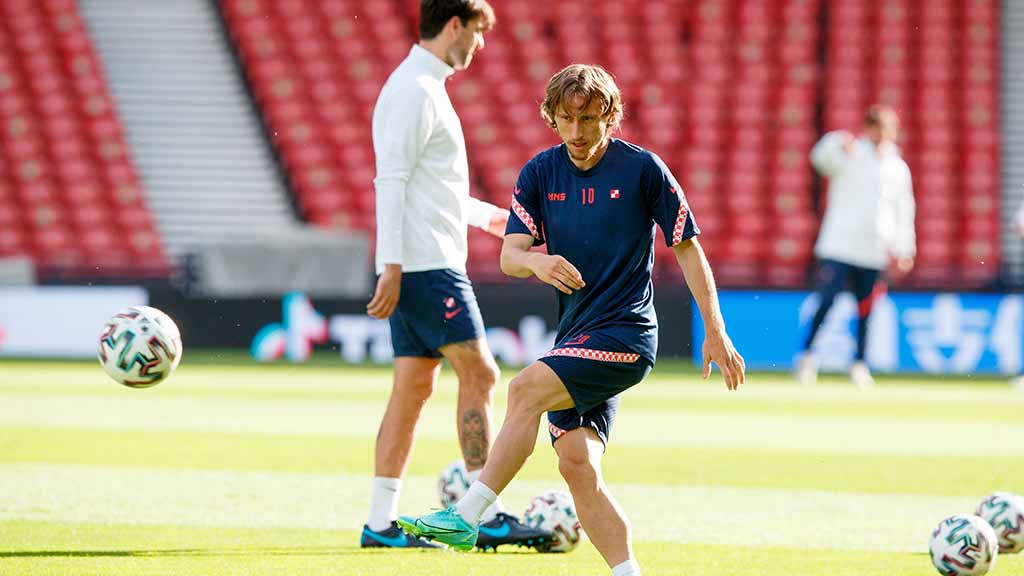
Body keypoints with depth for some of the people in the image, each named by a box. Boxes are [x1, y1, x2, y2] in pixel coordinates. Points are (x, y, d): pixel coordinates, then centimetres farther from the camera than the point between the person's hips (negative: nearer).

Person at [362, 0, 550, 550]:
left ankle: (381, 523, 8)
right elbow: (392, 181, -19)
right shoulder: (414, 90, -13)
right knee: (478, 373, -9)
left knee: (413, 387, 8)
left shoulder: (424, 87, 19)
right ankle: (488, 517, -10)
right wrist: (392, 266, -23)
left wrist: (489, 216, 33)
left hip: (413, 270, 10)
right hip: (426, 264, -10)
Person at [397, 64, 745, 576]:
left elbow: (687, 248, 1)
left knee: (527, 388, -25)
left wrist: (716, 333, -2)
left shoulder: (642, 168, -5)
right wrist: (536, 262, -26)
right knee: (576, 462, -7)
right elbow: (509, 255, -1)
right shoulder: (540, 173, 6)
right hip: (575, 337, 6)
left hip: (626, 333, -6)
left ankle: (467, 515, -28)